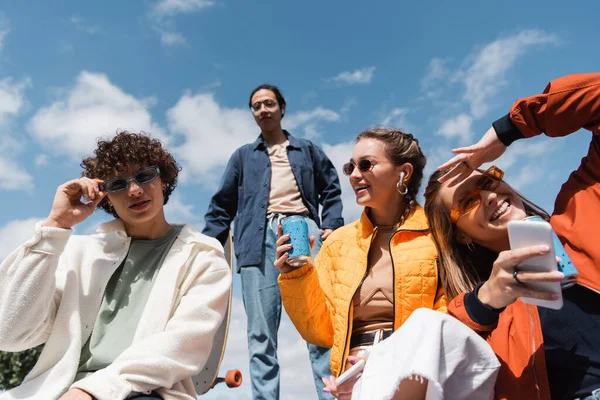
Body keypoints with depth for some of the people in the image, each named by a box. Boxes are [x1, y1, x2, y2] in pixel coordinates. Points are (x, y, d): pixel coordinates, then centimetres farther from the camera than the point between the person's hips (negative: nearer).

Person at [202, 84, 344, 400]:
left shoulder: (307, 149, 26)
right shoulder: (243, 156, 27)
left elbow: (331, 189, 19)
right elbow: (223, 205, 19)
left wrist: (331, 224, 0)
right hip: (261, 235, 1)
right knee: (260, 332, -6)